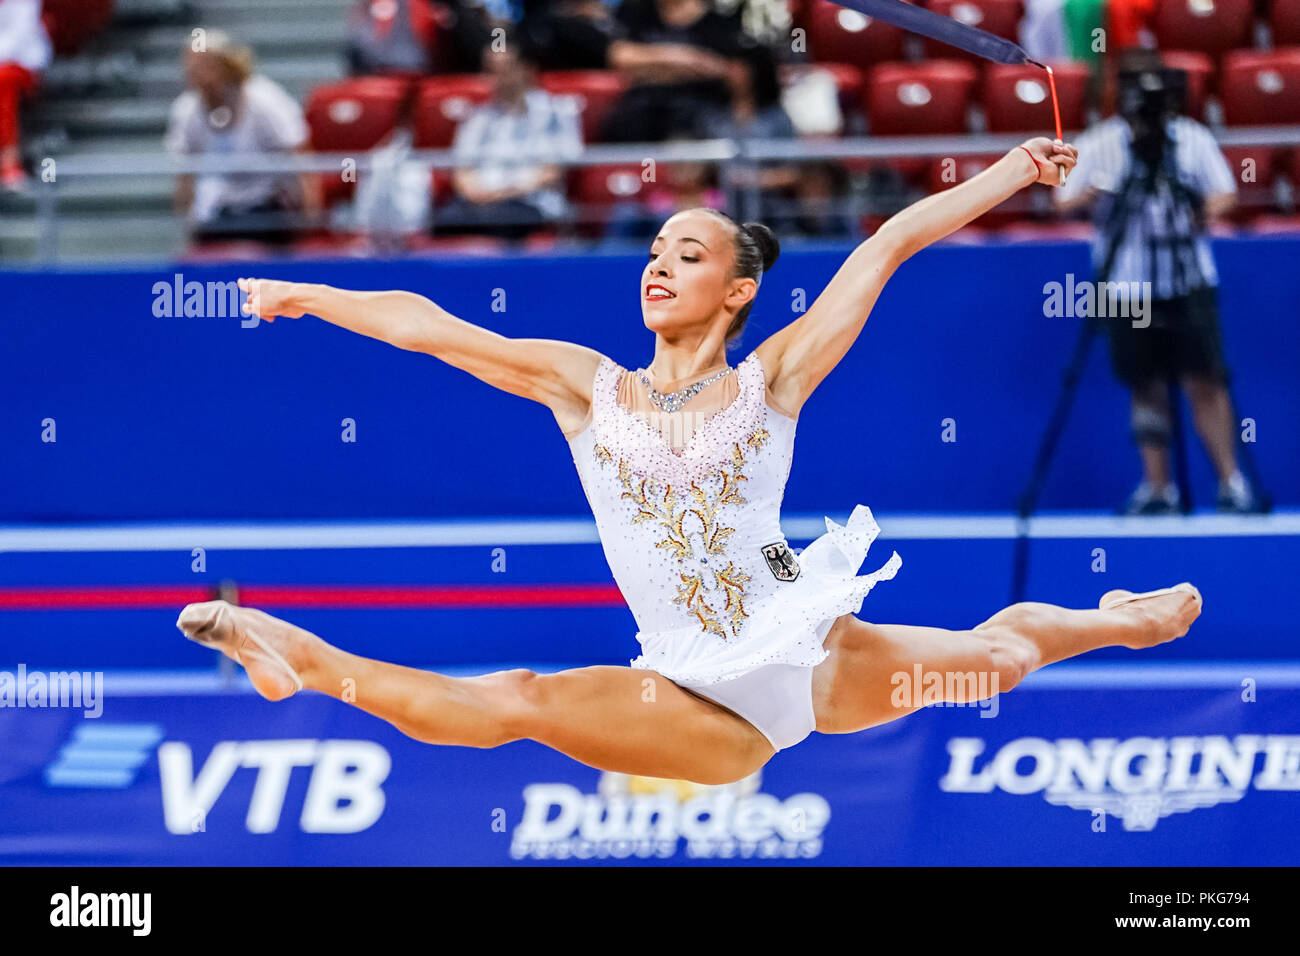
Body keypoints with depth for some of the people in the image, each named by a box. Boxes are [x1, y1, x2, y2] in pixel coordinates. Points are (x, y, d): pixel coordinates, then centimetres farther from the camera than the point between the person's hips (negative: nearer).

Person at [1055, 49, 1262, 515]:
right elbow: (1065, 201, 1)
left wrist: (1209, 210, -12)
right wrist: (1091, 193, -19)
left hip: (1190, 281, 0)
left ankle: (1231, 481, -3)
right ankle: (1157, 488, 12)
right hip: (1128, 282, 0)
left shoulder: (1194, 138, 5)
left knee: (1205, 381, -6)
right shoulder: (1099, 143, 2)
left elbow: (1224, 192, 9)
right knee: (1147, 386, 4)